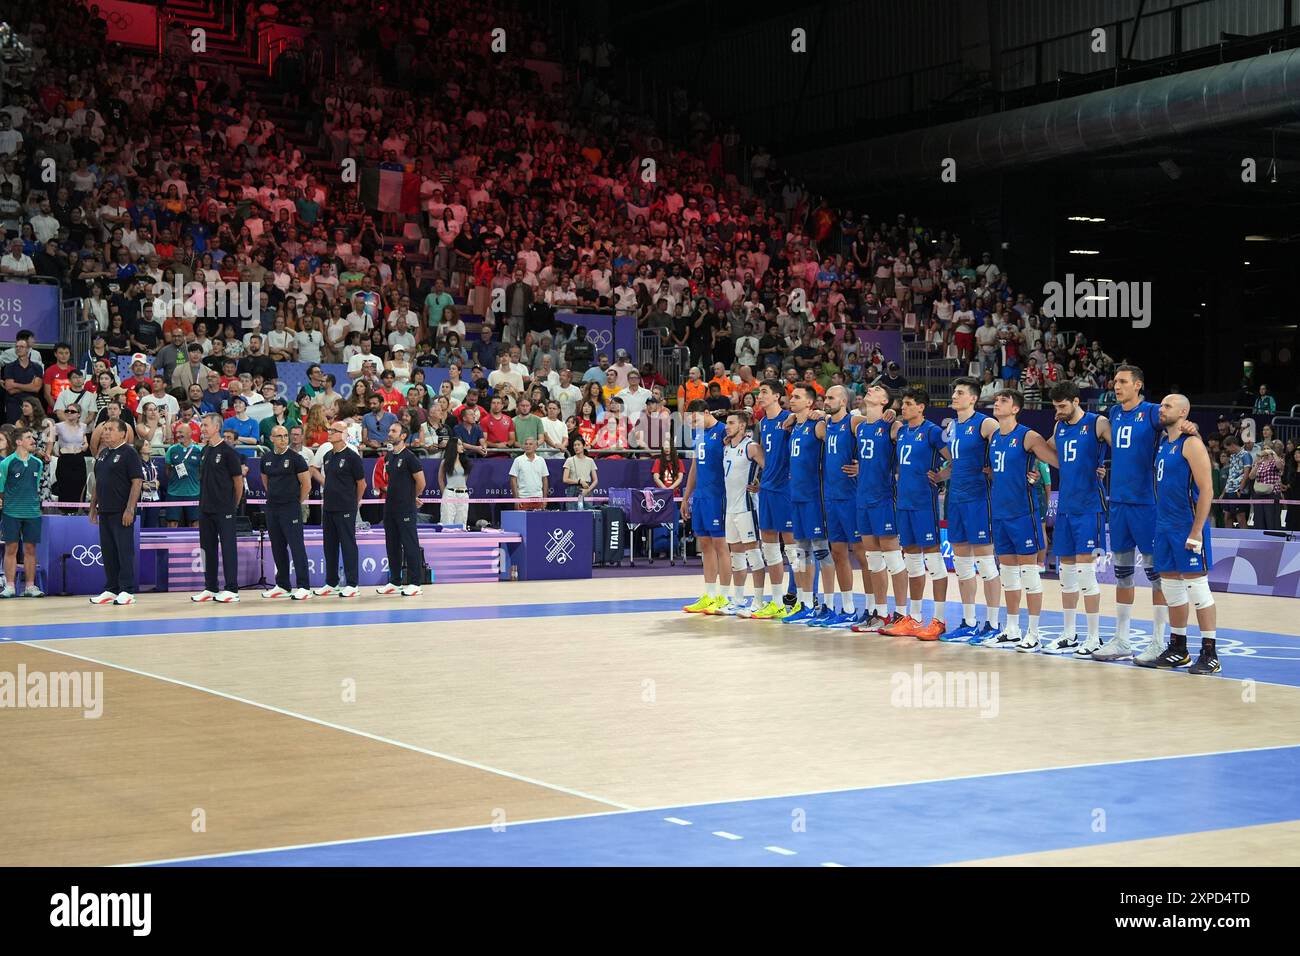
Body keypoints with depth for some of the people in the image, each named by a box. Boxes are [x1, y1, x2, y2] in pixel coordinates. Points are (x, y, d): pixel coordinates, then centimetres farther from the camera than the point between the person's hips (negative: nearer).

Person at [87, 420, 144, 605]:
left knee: (125, 551, -5)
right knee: (108, 552, 10)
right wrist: (93, 507, 16)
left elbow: (137, 482, -13)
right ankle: (111, 590, 17)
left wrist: (130, 509, -18)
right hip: (105, 512, 8)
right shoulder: (102, 454, 16)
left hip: (122, 513, -8)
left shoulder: (128, 453, -7)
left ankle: (127, 591, -2)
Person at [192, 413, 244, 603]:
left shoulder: (228, 451, -9)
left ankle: (231, 590, -2)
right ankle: (210, 589, 18)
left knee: (228, 547, -4)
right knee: (208, 548, 11)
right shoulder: (205, 450, 12)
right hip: (205, 508, 7)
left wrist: (234, 504, 0)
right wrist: (205, 500, 15)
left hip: (224, 509, -7)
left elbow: (238, 479, -6)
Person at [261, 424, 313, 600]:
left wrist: (296, 502, 2)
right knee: (277, 548, 10)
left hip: (291, 508, -6)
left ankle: (304, 587, -9)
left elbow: (306, 485, -4)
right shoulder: (266, 458, 9)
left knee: (297, 546, -8)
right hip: (272, 508, 6)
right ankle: (282, 586, 19)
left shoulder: (295, 458, -7)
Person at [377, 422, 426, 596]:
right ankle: (395, 582, 20)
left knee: (410, 545, -4)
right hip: (390, 508, 8)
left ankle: (414, 584, -2)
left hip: (406, 509, -8)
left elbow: (421, 482, -9)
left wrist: (413, 497, 6)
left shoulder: (409, 457, -11)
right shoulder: (388, 456, 12)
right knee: (392, 545, 12)